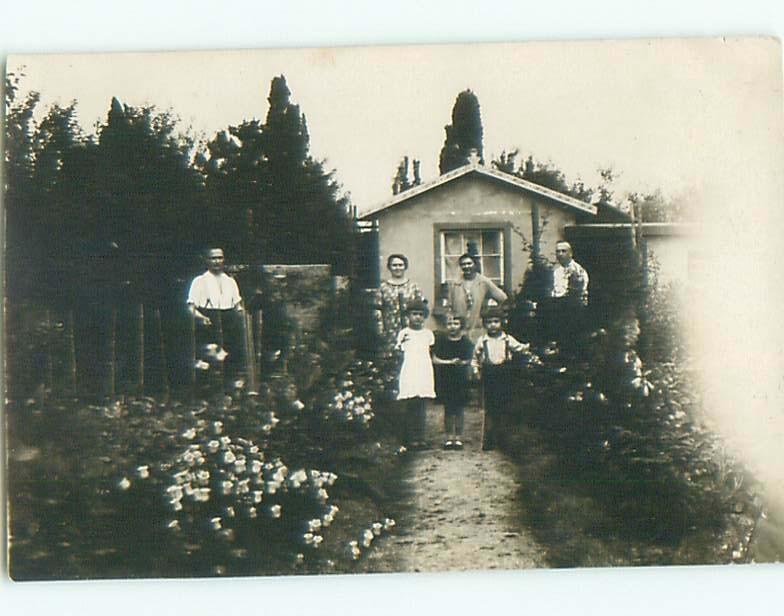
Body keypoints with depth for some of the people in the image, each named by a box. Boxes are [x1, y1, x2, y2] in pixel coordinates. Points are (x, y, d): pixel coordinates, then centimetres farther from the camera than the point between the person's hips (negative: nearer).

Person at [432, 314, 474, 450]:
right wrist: (450, 362, -12)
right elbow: (435, 359, -2)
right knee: (448, 408, 2)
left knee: (459, 409, 1)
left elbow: (468, 361, 2)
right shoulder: (441, 340, 2)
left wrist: (461, 362, -18)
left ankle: (458, 437, 7)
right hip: (445, 378, 0)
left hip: (461, 379, 0)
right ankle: (449, 438, 8)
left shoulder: (465, 342, 3)